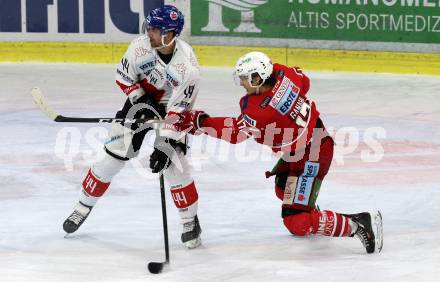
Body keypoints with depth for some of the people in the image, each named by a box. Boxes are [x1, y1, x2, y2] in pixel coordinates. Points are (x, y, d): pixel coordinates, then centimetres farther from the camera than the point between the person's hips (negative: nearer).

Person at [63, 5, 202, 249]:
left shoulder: (188, 66, -30)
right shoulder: (141, 46, -22)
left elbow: (179, 110, -27)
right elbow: (124, 76, -5)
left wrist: (166, 145, -29)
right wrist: (141, 100, -17)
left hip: (171, 108, -3)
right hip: (140, 101, 3)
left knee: (174, 165, -15)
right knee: (113, 156, 0)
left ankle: (190, 221, 3)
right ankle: (84, 206, 18)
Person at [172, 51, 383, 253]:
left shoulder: (261, 109, -29)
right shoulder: (281, 74, -8)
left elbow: (235, 132, -21)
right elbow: (304, 82, 11)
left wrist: (199, 122, -19)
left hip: (311, 157, -10)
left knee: (296, 222, -14)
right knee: (283, 190, 34)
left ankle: (359, 224, -10)